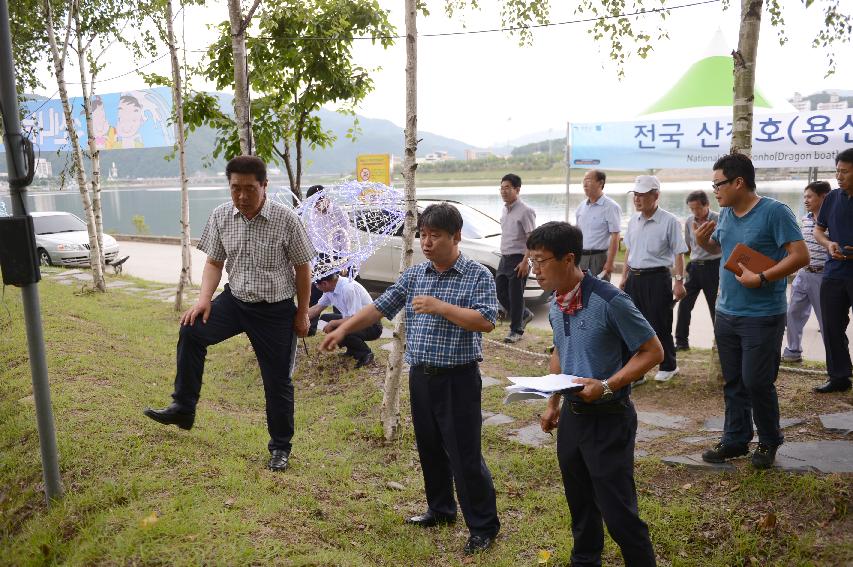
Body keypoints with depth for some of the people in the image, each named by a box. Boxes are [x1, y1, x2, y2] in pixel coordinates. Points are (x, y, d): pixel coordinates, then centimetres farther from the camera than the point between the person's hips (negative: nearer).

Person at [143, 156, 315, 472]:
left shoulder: (285, 219, -16)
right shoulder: (221, 216, -5)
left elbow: (302, 268, -6)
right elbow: (214, 262, 6)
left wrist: (302, 314, -2)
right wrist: (204, 299, -10)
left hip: (276, 310, -3)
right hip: (235, 301, 4)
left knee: (277, 381, 3)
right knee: (191, 331, -19)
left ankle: (280, 447, 23)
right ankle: (183, 409, -3)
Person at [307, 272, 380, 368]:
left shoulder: (348, 288, -28)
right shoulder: (331, 288, -2)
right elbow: (317, 308, 10)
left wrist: (332, 323, -18)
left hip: (372, 327, -9)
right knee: (325, 318, 8)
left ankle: (366, 353, -5)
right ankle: (352, 350, 15)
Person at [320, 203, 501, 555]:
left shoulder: (477, 275, -8)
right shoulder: (415, 275, 7)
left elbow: (486, 321, -19)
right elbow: (379, 307, 6)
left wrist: (440, 307, -22)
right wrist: (343, 329, -3)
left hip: (458, 379, -6)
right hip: (420, 376, 6)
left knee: (465, 455, -1)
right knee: (429, 448, 17)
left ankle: (484, 527, 14)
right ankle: (441, 510, 36)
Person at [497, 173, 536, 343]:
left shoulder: (525, 211, -14)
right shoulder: (505, 210, 12)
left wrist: (525, 261, -21)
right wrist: (504, 255, 17)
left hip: (518, 259, -8)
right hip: (504, 258, 8)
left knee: (515, 296, -2)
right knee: (500, 291, 11)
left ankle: (516, 331, 10)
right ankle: (525, 314, 30)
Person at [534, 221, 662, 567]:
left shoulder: (610, 301, -22)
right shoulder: (555, 305, 1)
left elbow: (653, 352, -16)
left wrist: (606, 386, -25)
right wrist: (552, 404, 16)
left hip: (608, 418, -7)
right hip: (572, 414, 7)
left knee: (617, 510, 1)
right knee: (580, 503, 22)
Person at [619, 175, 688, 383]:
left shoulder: (669, 221, -9)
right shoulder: (633, 221, 9)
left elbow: (679, 253, -9)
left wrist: (679, 281, -13)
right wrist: (624, 278, 15)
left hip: (657, 278, -6)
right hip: (634, 278, 6)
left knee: (659, 326, 5)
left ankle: (668, 366, 26)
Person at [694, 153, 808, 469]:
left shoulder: (774, 212, -13)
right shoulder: (725, 214, 8)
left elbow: (800, 256, -17)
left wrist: (761, 279, -23)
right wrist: (702, 240, 2)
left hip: (762, 317, -7)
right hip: (726, 313, 7)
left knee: (756, 382, -3)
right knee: (733, 383, 13)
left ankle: (769, 443, 19)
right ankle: (735, 440, 25)